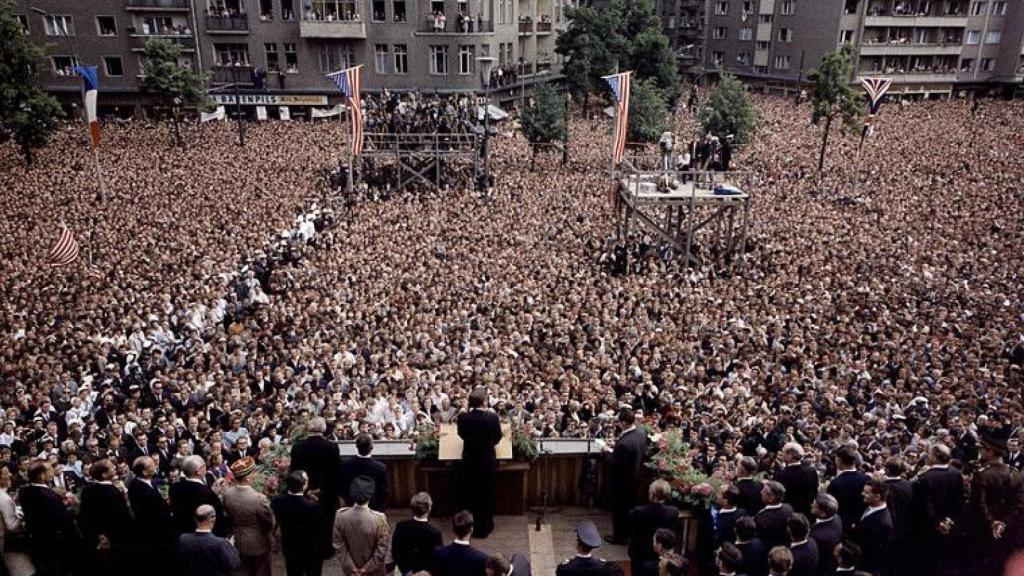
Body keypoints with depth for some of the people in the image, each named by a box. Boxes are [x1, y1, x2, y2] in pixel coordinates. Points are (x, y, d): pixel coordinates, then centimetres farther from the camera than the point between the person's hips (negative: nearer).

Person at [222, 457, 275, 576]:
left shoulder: (227, 493, -16)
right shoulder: (258, 498, -34)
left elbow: (227, 515, 1)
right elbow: (270, 523, -20)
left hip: (238, 542, 5)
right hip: (258, 544, -5)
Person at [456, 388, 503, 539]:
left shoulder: (463, 418, -13)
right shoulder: (492, 418, -18)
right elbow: (497, 438, -5)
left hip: (469, 461, 2)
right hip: (488, 461, -2)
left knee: (469, 494, 17)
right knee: (487, 495, 13)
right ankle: (484, 527, 22)